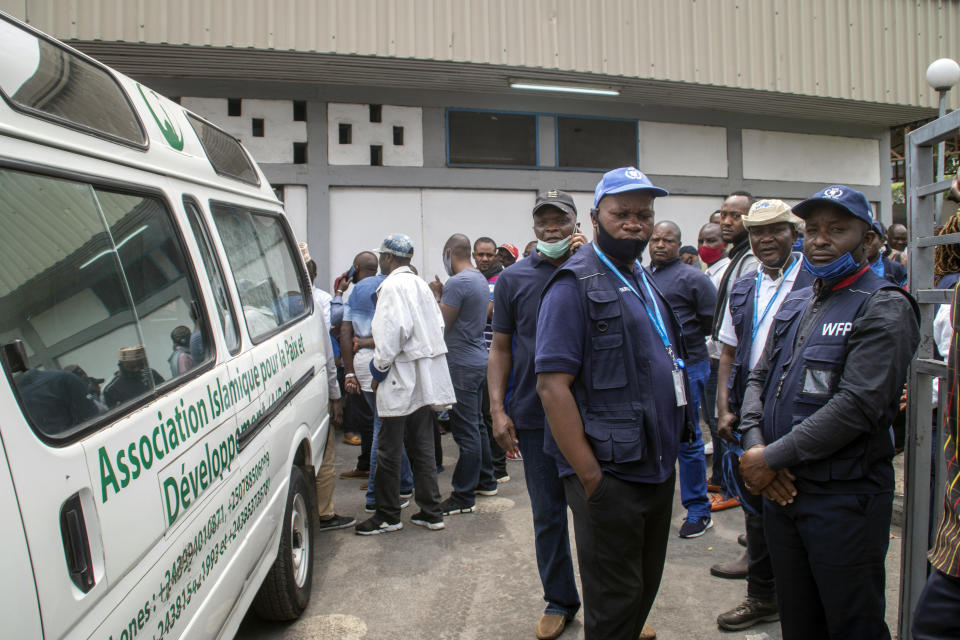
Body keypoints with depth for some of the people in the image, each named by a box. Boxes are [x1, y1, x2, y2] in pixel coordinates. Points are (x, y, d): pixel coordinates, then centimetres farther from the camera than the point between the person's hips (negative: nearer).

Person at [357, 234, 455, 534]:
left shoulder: (391, 286, -12)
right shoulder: (420, 284, 14)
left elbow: (393, 330, -22)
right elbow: (437, 325, 14)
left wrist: (379, 368, -11)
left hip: (401, 378, -8)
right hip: (425, 377, 9)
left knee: (389, 451, 3)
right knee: (421, 447, 13)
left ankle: (388, 516, 13)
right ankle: (431, 512, 18)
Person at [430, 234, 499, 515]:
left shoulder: (457, 282, -18)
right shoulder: (480, 279, 13)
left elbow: (442, 324, -15)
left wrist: (437, 296, -2)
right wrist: (442, 294, 11)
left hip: (463, 365, -10)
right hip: (479, 359, 10)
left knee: (466, 430, -4)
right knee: (476, 425, 19)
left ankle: (464, 497, 3)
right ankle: (485, 481, 30)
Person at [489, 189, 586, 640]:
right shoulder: (514, 278, 4)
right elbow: (501, 348, 5)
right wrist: (498, 410, -2)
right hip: (534, 417, 1)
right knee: (547, 516, 12)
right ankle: (559, 602, 30)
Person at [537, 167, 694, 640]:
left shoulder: (646, 281, 14)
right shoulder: (575, 284, -12)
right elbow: (552, 386, -19)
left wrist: (669, 454, 15)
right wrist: (590, 477, -21)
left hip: (658, 467, 8)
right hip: (610, 474, -8)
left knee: (645, 588, 21)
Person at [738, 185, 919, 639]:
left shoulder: (885, 307, -10)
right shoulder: (794, 304, 13)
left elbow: (857, 406, -20)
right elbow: (758, 380, 13)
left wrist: (772, 457, -17)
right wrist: (753, 445, -6)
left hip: (844, 497, -6)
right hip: (780, 489, 6)